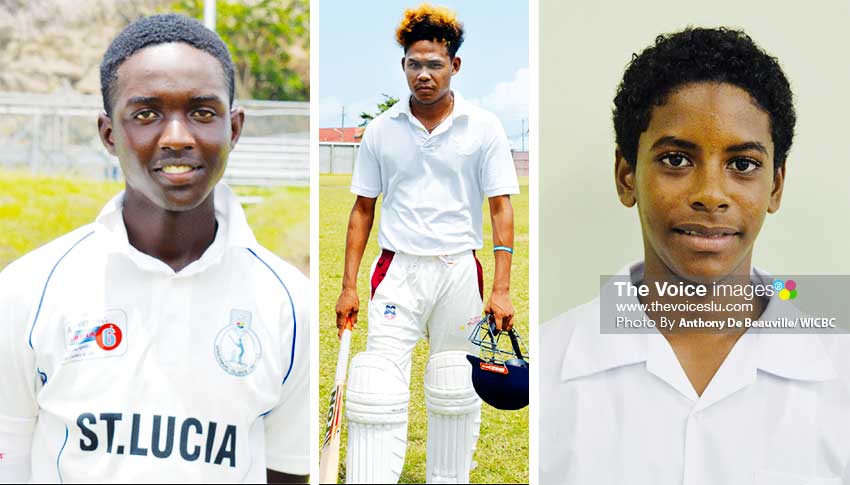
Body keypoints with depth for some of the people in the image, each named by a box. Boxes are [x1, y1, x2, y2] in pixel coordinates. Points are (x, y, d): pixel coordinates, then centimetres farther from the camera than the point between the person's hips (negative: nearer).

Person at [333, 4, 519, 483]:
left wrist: (501, 288, -9)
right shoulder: (382, 130, 5)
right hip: (398, 269, 0)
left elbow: (501, 208, -1)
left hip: (460, 270, 0)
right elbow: (363, 209, 9)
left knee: (457, 395, 9)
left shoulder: (484, 128, 0)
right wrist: (349, 285, 4)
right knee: (378, 391, -9)